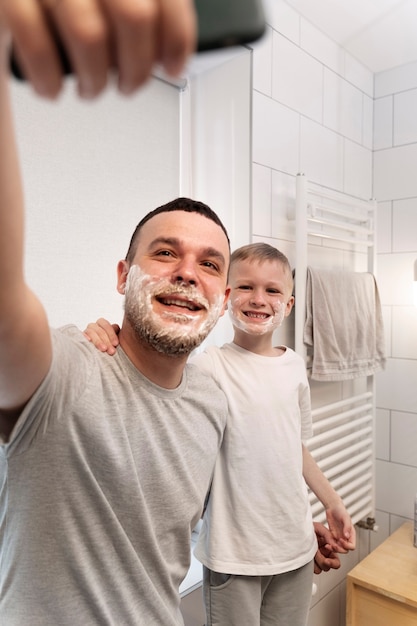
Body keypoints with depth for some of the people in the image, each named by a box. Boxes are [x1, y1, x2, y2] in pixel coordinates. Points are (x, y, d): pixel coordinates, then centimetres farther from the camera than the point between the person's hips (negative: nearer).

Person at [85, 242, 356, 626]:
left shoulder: (295, 366, 1)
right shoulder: (211, 366, -14)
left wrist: (332, 504, 16)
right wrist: (111, 343, -45)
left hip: (296, 546, 5)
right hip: (233, 553, -4)